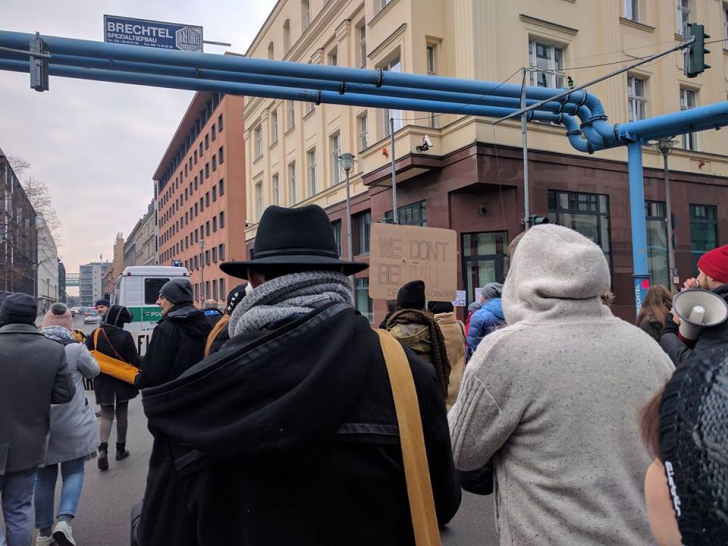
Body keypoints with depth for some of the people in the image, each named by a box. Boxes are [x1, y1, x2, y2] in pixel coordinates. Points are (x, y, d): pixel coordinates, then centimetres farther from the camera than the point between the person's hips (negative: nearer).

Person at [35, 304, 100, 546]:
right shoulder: (75, 348, -13)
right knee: (74, 472, 10)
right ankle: (64, 520, -8)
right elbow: (93, 371, 3)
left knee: (44, 477, 15)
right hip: (72, 423, -3)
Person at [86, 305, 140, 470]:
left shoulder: (95, 334, -7)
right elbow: (135, 360, -13)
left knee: (106, 415, 9)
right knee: (122, 414, 15)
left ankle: (103, 448, -13)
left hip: (103, 382, 2)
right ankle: (120, 449, 25)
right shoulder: (125, 336, -16)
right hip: (123, 381, -2)